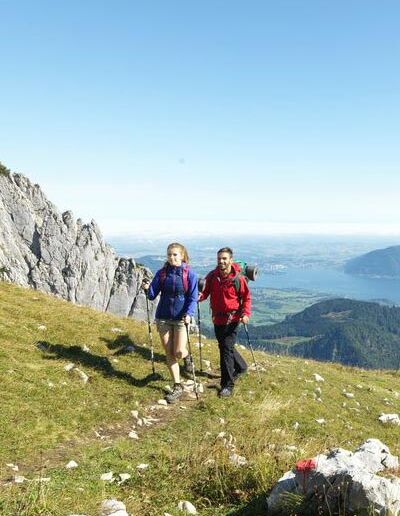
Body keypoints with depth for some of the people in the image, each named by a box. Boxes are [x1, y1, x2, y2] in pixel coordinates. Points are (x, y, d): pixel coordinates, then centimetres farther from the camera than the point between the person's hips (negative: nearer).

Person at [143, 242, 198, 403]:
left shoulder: (189, 274, -7)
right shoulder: (161, 273, 1)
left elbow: (193, 297, -7)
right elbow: (152, 295, 1)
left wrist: (188, 313, -21)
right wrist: (147, 289, -20)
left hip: (181, 317, -3)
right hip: (163, 317, 3)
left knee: (178, 353, -10)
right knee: (169, 354, 6)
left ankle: (186, 356, 28)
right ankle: (177, 387, 18)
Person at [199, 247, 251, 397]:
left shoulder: (238, 278, -12)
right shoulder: (212, 276, -1)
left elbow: (246, 297, -4)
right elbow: (206, 291, 5)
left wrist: (245, 313, -16)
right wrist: (199, 296, -17)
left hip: (231, 319, -6)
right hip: (217, 318, 6)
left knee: (226, 349, -8)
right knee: (224, 347, 20)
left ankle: (227, 385, 2)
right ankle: (241, 367, 45)